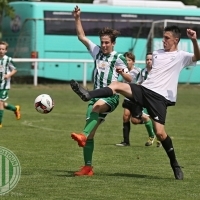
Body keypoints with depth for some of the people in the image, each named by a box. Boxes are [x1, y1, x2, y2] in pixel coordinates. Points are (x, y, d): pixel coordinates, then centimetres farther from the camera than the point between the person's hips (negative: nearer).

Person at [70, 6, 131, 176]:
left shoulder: (118, 58, -1)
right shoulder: (97, 52, 11)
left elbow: (129, 79, -1)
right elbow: (81, 37, 12)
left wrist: (122, 72, -23)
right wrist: (77, 18, 3)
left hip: (111, 96, -5)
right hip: (97, 96, 5)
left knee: (97, 106, -40)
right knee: (90, 133, -2)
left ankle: (83, 136, -54)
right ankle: (88, 167, 2)